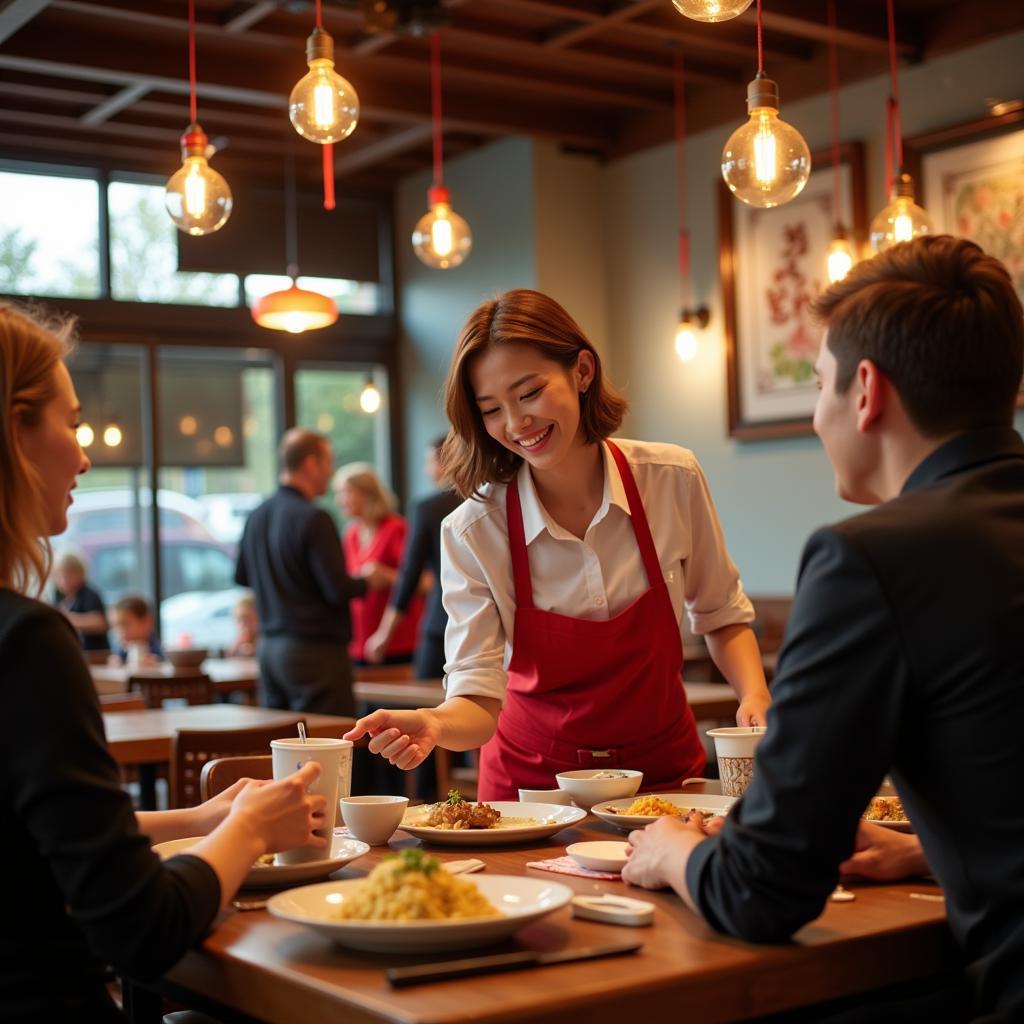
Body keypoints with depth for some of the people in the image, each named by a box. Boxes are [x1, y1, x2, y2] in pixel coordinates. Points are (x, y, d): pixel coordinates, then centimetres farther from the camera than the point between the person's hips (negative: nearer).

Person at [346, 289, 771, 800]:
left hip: (663, 765, 1)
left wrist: (755, 696, -9)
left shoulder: (673, 480, -8)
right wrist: (433, 724, -34)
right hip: (536, 774, 0)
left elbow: (722, 617, 7)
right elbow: (479, 696, -13)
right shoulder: (471, 532, -13)